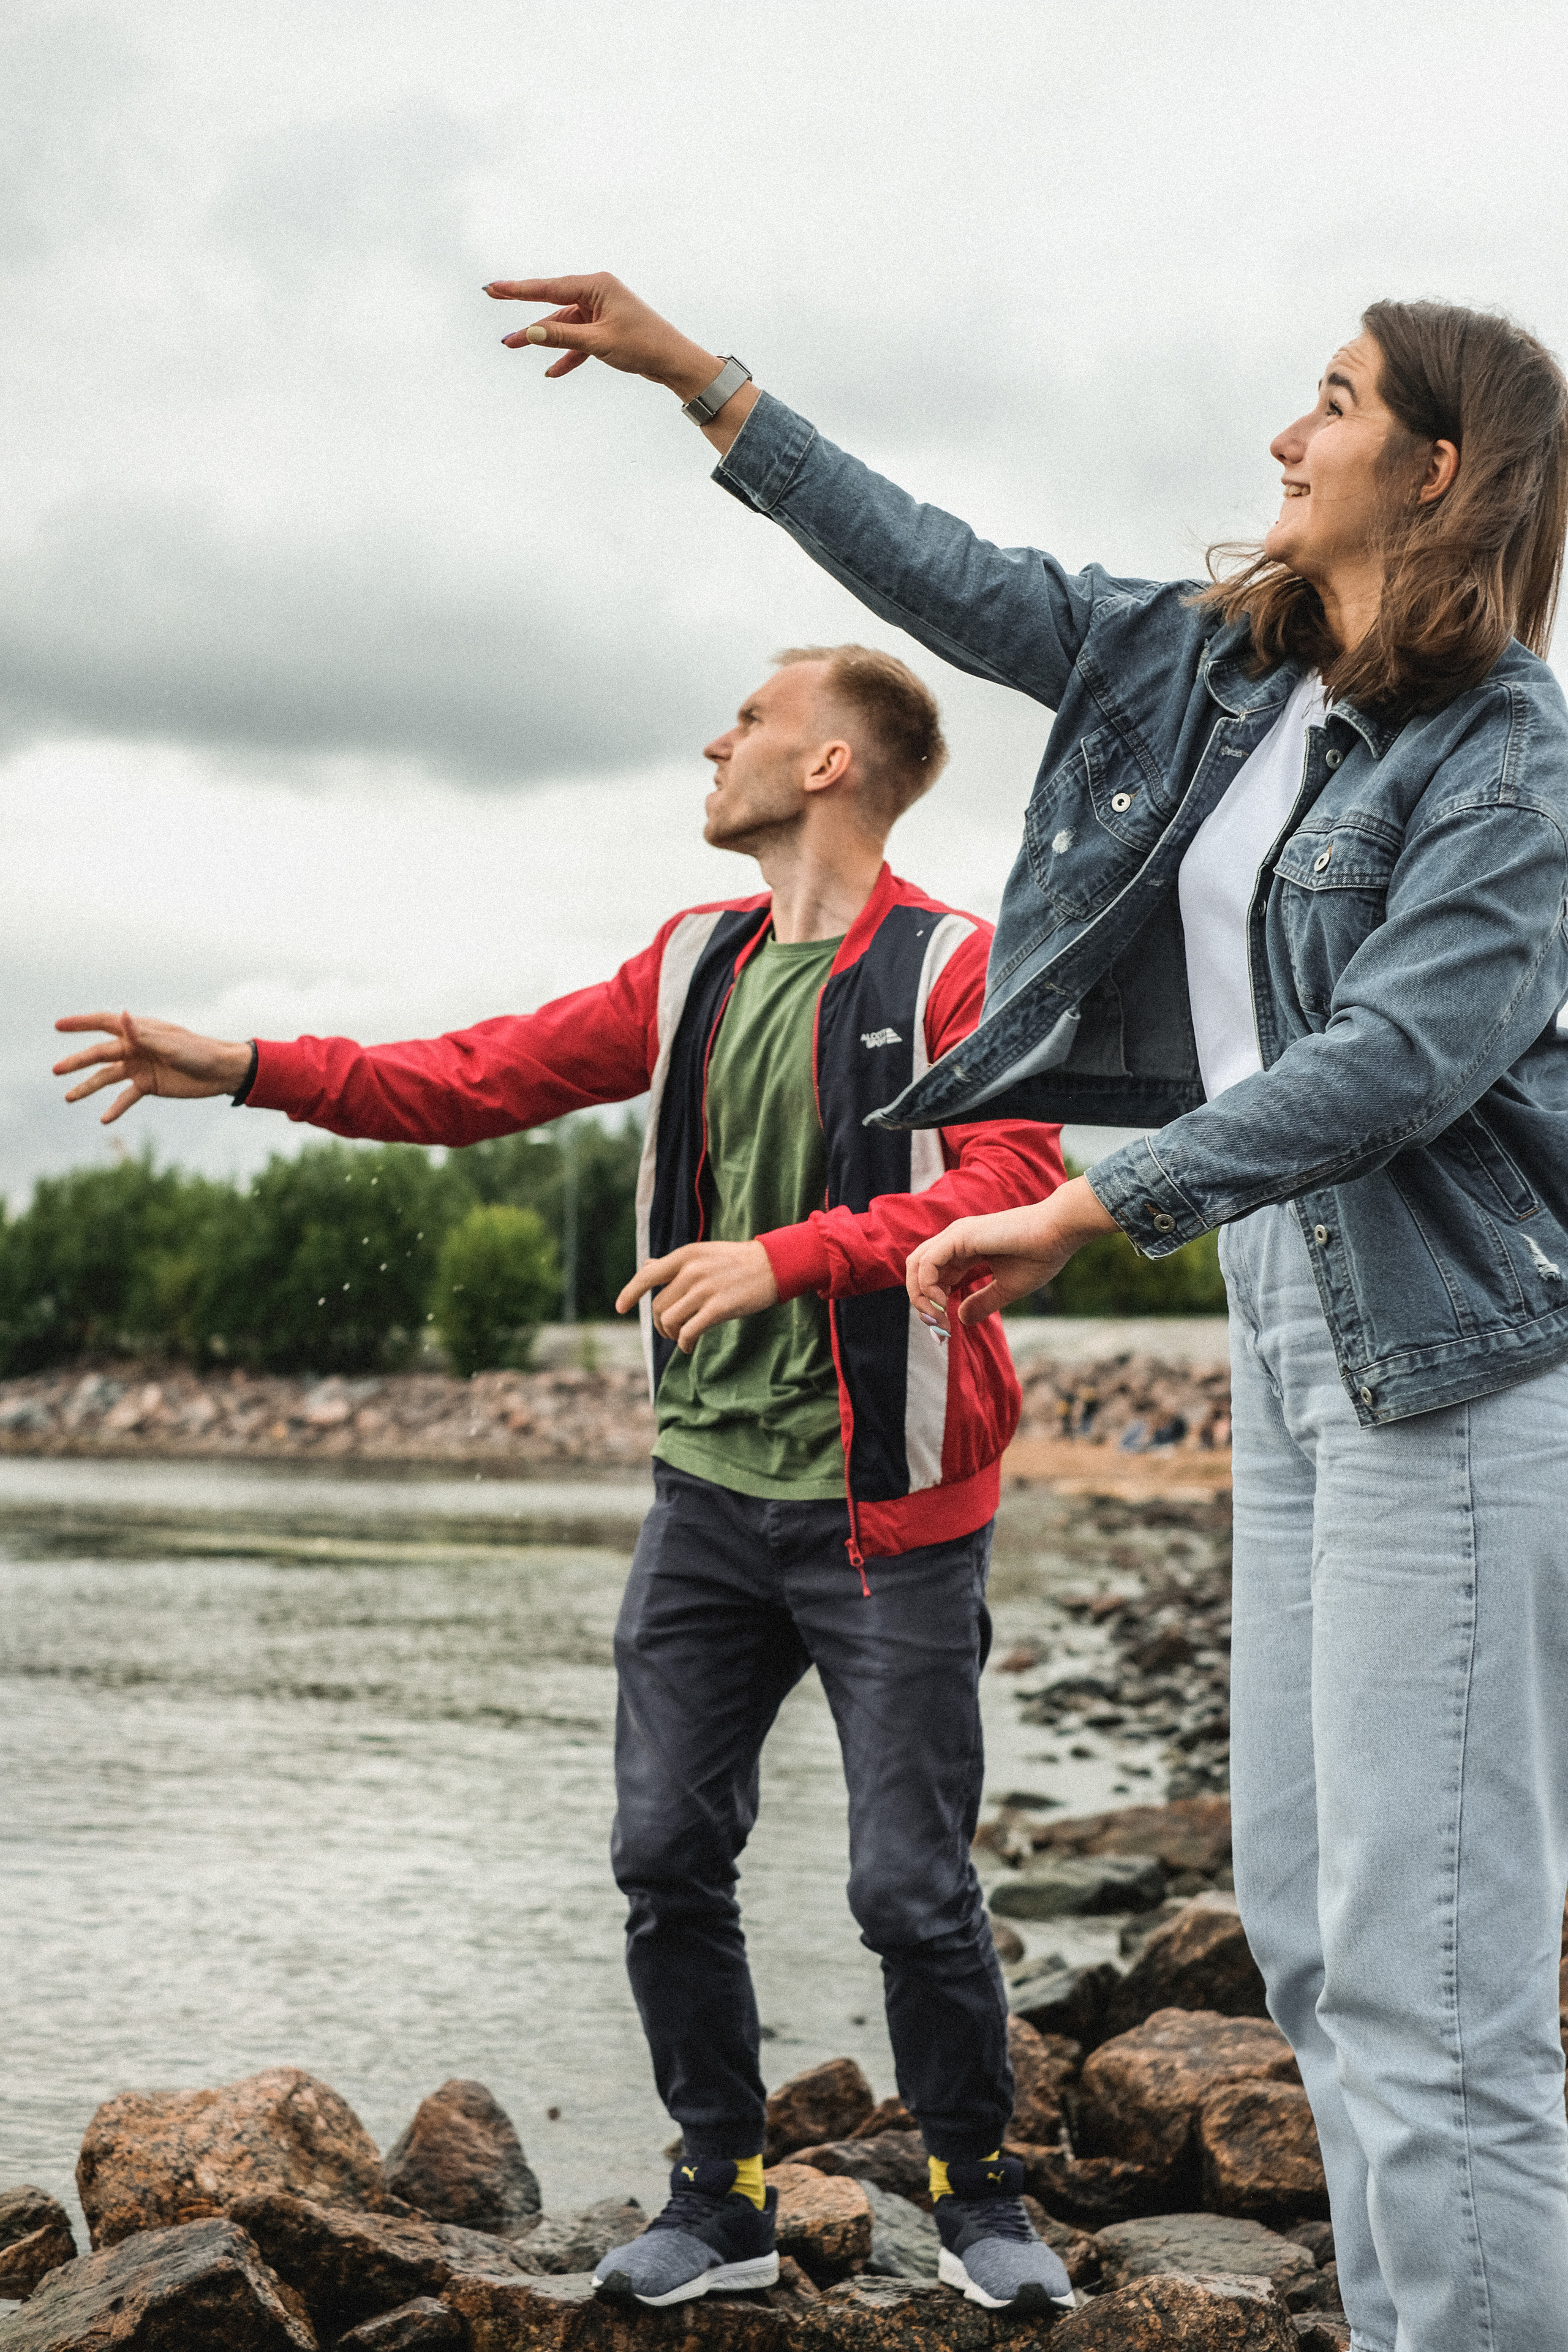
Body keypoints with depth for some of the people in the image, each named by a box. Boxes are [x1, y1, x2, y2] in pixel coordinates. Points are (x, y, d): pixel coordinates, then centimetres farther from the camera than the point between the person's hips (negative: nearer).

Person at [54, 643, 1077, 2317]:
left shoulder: (949, 969, -9)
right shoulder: (695, 966, 11)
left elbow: (1013, 1174, -21)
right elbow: (491, 1077, 14)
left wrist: (790, 1254, -28)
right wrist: (252, 1071, 7)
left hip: (878, 1511, -6)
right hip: (709, 1490, 6)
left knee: (911, 1884, 0)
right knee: (667, 1856, 6)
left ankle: (978, 2197, 21)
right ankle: (723, 2199, 22)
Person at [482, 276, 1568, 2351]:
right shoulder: (1211, 662, 12)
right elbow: (960, 585, 18)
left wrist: (1079, 1212, -23)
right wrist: (698, 376, 18)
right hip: (1291, 1320, 9)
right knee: (1307, 1924, 11)